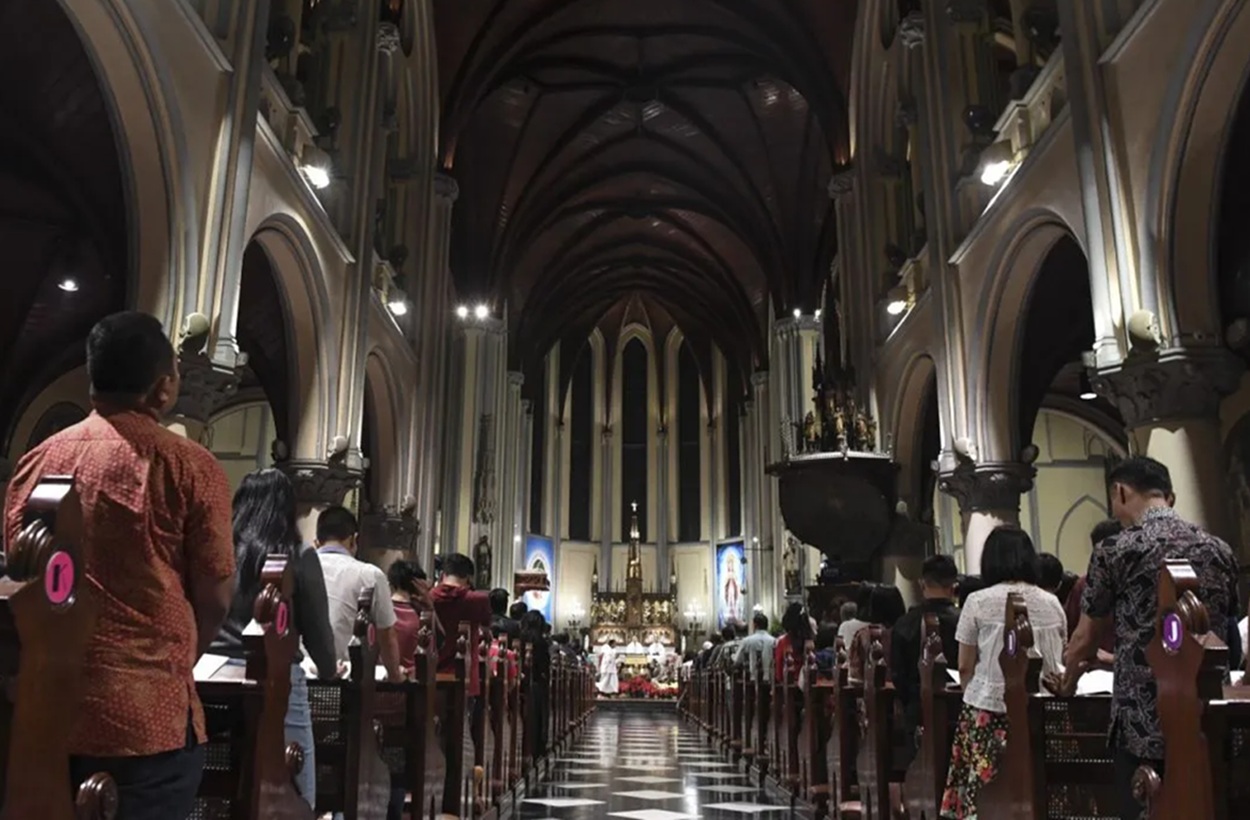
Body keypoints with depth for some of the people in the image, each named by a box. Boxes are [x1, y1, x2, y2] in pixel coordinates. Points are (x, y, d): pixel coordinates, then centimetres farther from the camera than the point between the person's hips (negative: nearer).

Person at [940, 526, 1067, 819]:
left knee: (983, 796, 2)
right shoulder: (1052, 604, 6)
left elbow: (965, 667, 2)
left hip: (989, 707, -3)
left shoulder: (979, 602, -3)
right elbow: (1057, 662, 14)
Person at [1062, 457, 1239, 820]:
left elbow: (1085, 638, 1)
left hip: (1144, 725, -5)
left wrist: (1067, 679, 22)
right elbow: (1219, 633, 17)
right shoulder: (1219, 549, 8)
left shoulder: (1114, 550, -7)